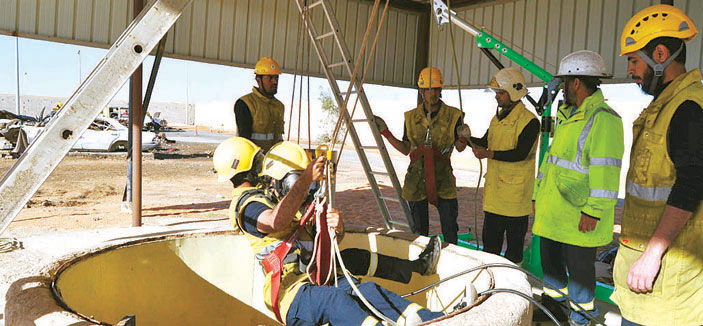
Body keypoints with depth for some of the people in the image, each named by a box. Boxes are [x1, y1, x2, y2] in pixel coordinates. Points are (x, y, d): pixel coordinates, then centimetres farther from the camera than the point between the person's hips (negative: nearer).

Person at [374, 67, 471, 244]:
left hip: (443, 178, -1)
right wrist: (385, 132, 3)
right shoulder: (411, 117, 5)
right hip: (417, 177, 2)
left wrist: (463, 137, -15)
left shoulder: (453, 115, -1)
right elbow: (405, 149, 10)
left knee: (450, 229, 1)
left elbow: (459, 148, 8)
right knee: (418, 230, 9)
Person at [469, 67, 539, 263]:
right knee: (490, 239, 14)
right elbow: (486, 142, 20)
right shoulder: (497, 118, 13)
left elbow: (521, 153, -22)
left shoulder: (529, 121, -12)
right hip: (493, 190, 7)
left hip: (515, 194, -7)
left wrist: (489, 154, -29)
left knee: (515, 242, 7)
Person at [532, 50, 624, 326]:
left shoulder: (603, 119, -16)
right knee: (550, 258, 19)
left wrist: (593, 212, -23)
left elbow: (605, 171, -22)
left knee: (579, 266, 6)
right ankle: (553, 301, 38)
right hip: (552, 210, 9)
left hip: (579, 217, -9)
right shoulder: (567, 117, 14)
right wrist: (538, 193, 18)